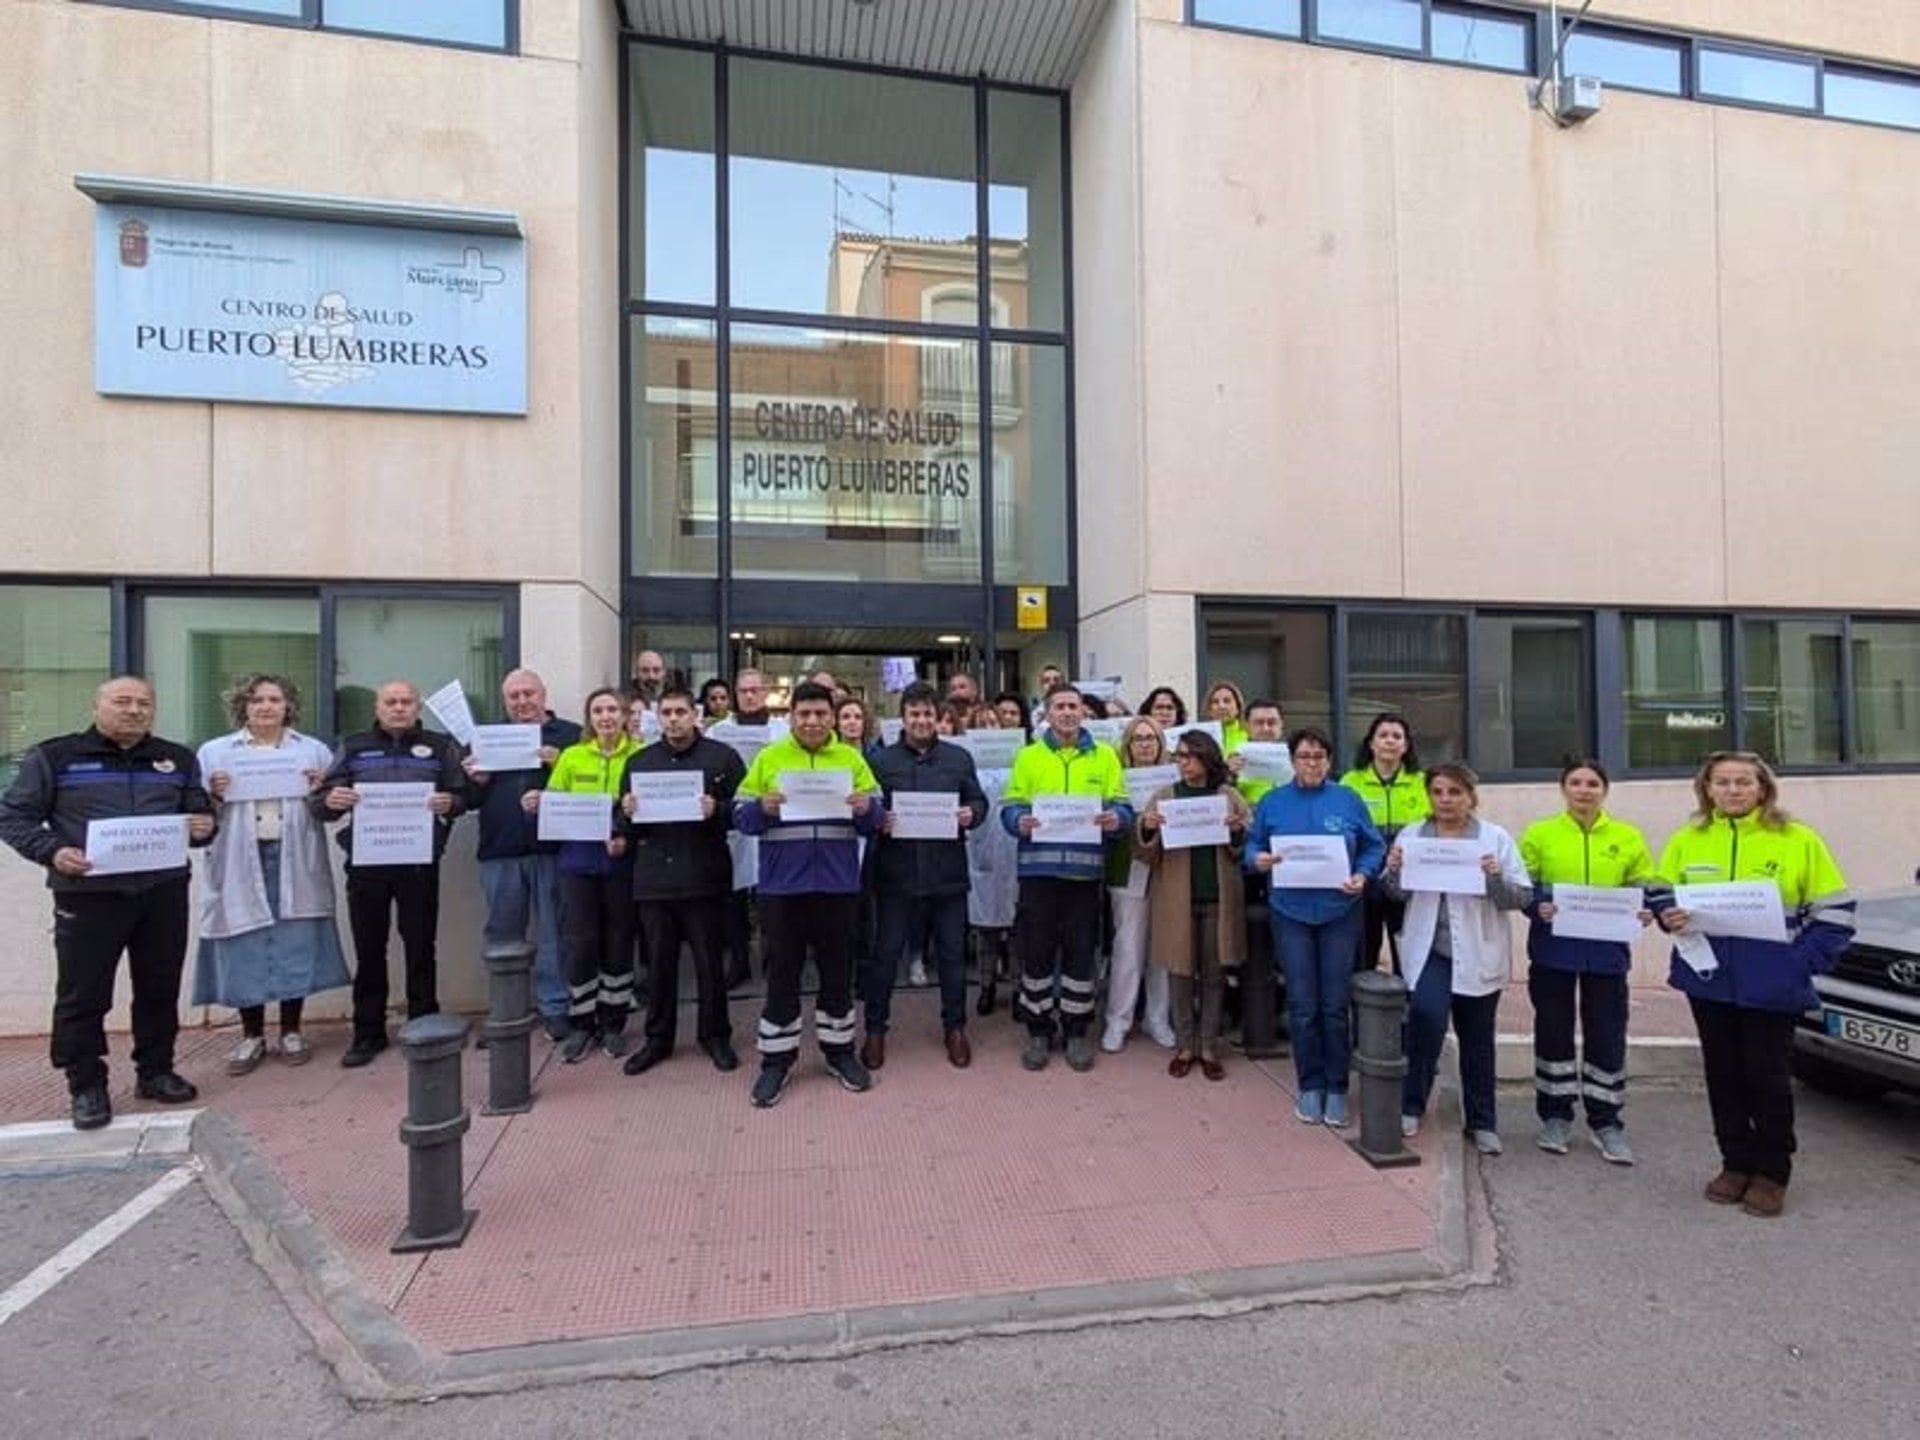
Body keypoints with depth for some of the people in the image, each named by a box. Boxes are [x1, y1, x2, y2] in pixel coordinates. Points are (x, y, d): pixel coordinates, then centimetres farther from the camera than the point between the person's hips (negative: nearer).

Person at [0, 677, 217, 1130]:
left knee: (160, 988, 11)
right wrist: (52, 851, -16)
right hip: (88, 894, -3)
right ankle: (86, 1087, 17)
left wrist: (204, 826, -6)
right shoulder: (54, 756, 2)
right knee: (83, 994, 4)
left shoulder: (178, 759, 12)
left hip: (163, 892, 3)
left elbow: (201, 812, 18)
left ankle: (155, 1072, 24)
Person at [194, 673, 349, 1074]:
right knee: (244, 948, 3)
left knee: (297, 945, 2)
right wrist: (214, 796, -12)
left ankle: (291, 1031, 16)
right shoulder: (214, 752, 10)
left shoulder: (314, 750, 11)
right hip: (240, 864, 0)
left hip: (294, 862, 0)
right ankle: (251, 1036, 17)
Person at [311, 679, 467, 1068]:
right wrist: (329, 800, -16)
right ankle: (368, 1033, 20)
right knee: (368, 951, 8)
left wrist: (450, 803, -19)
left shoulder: (440, 746, 7)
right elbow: (318, 801, 8)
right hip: (365, 863, 2)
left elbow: (463, 794, 4)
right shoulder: (353, 748, 11)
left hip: (419, 864, -1)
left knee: (420, 949, 6)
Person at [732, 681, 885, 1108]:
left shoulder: (852, 758, 7)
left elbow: (876, 819, 5)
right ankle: (776, 1058, 20)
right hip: (782, 885, -1)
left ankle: (840, 1050, 27)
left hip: (838, 884, 1)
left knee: (838, 970, 12)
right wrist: (763, 807, -20)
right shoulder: (768, 757, 4)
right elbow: (740, 815, 1)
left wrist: (866, 808, -17)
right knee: (782, 971, 7)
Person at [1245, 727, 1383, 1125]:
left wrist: (1362, 876, -13)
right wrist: (1258, 860, -18)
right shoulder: (1272, 801, 4)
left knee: (1335, 1005, 4)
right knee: (1302, 1006, 4)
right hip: (1291, 913, 0)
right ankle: (1310, 1086, 21)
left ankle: (1336, 1088, 20)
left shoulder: (1348, 800, 3)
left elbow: (1373, 847, 5)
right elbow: (1252, 845, 4)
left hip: (1340, 913, 0)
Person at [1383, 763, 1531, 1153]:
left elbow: (1522, 897, -2)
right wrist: (1393, 870, -14)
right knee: (1426, 1014, -21)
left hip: (1478, 955, 1)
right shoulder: (1411, 835, 5)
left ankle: (1482, 1122, 29)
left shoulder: (1496, 838, 0)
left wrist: (1497, 878, -22)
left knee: (1477, 1040, 11)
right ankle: (1411, 1106, -1)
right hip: (1429, 950, 0)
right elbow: (1397, 894, 7)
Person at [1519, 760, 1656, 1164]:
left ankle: (1606, 1122, 22)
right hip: (1552, 949, -1)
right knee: (1553, 1033, 8)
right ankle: (1556, 1117, 22)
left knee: (1607, 1036, 6)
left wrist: (1645, 910, -14)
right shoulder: (1539, 834, 0)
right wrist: (1538, 905, -20)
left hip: (1606, 951, 1)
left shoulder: (1628, 838, 5)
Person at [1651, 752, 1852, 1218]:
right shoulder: (1687, 840, 2)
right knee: (1723, 1073, 11)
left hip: (1771, 984, -3)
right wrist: (1669, 915, -10)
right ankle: (1736, 1163, 25)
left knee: (1769, 1075, 6)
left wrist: (1801, 963, -12)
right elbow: (1661, 895, 11)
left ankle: (1772, 1172, 22)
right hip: (1709, 979, 3)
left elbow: (1834, 912, -3)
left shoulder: (1798, 840, -6)